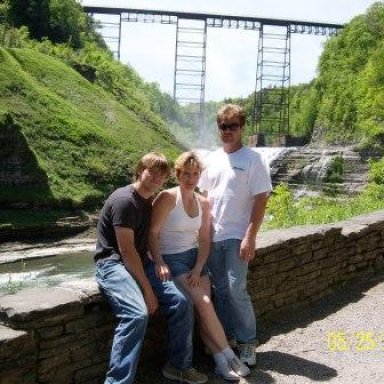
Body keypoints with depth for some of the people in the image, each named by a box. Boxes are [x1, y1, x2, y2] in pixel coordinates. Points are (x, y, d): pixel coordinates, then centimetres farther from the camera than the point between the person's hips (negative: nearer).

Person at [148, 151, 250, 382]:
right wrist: (159, 263, -21)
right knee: (204, 304, -17)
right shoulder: (168, 198, -10)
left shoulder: (203, 203, 7)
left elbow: (205, 240, 6)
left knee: (203, 310, -12)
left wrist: (198, 268, -6)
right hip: (171, 259, -5)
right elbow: (152, 233, -12)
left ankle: (221, 362, -6)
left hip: (195, 258, 5)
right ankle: (229, 355, -4)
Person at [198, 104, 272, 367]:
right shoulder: (212, 159, 9)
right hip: (212, 235, 5)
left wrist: (250, 237, -16)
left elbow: (261, 200, -11)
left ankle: (248, 342, 10)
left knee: (236, 291, -6)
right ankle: (227, 336, 24)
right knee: (220, 290, 10)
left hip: (237, 237, -5)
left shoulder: (252, 159, -8)